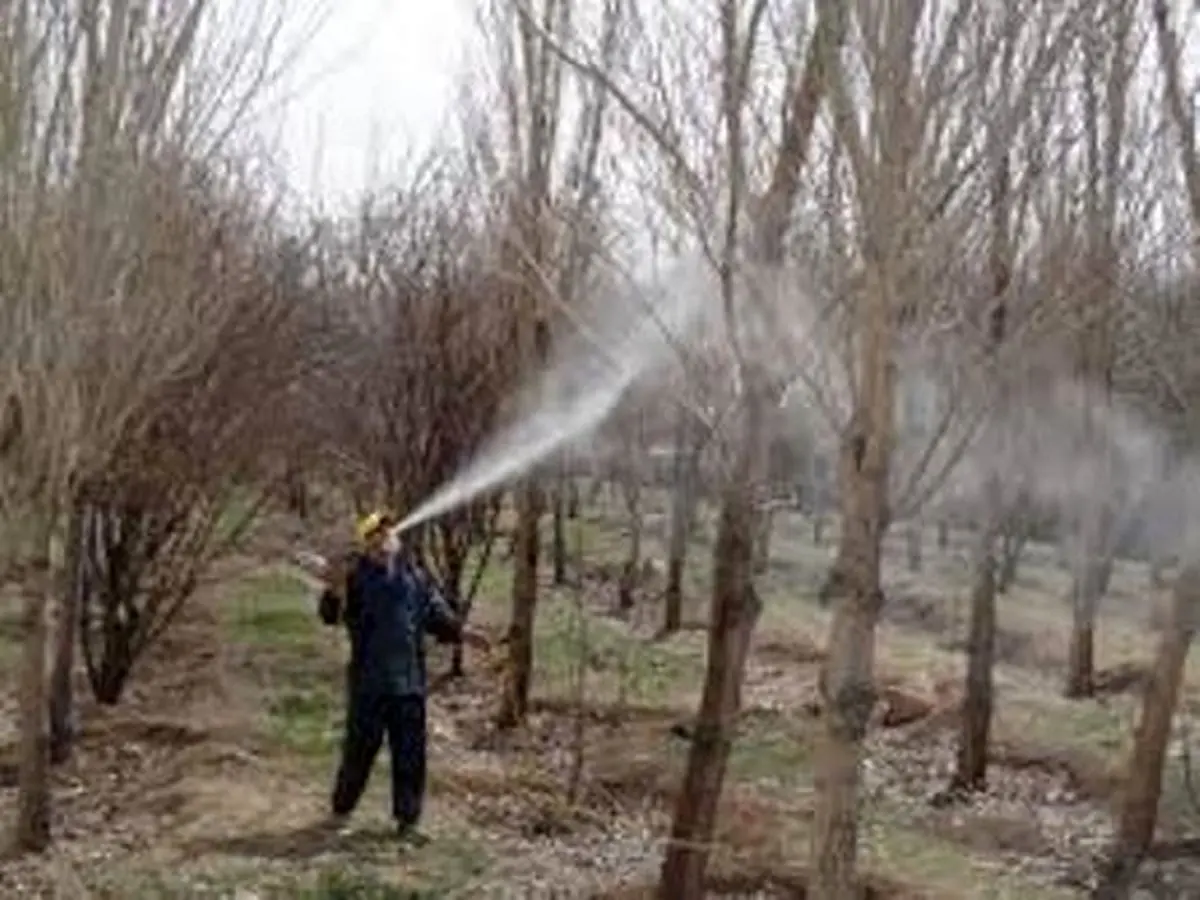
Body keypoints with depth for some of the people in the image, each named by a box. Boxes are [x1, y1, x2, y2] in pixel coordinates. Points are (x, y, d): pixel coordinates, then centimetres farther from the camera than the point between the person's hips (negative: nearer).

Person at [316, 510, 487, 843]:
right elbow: (330, 615, -13)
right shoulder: (356, 578, -4)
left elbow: (436, 615, 16)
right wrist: (335, 593, -35)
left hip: (409, 682, 4)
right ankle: (341, 809, 23)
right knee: (360, 748, 5)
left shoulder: (416, 578, 8)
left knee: (410, 753, 7)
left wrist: (461, 631, 0)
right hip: (368, 682, -3)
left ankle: (407, 820, 16)